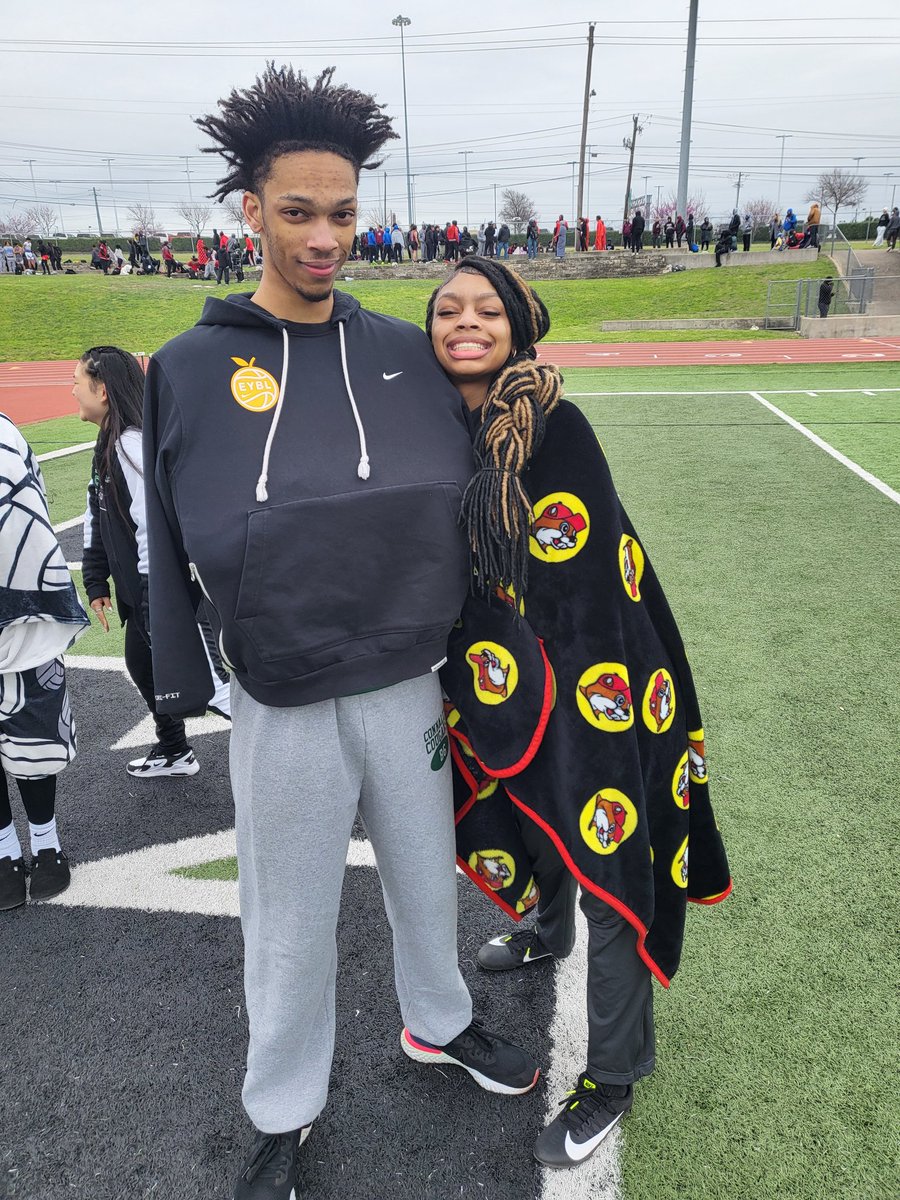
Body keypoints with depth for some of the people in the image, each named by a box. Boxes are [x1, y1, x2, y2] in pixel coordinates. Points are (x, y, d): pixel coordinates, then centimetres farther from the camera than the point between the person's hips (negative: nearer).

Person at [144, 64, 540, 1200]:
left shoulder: (408, 354, 1)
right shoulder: (190, 368, -5)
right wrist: (182, 684, 3)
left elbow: (470, 499, 11)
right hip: (283, 710, -2)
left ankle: (438, 1022, 52)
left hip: (411, 688, 3)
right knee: (289, 918, 14)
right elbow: (172, 543, 1)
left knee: (427, 875, 22)